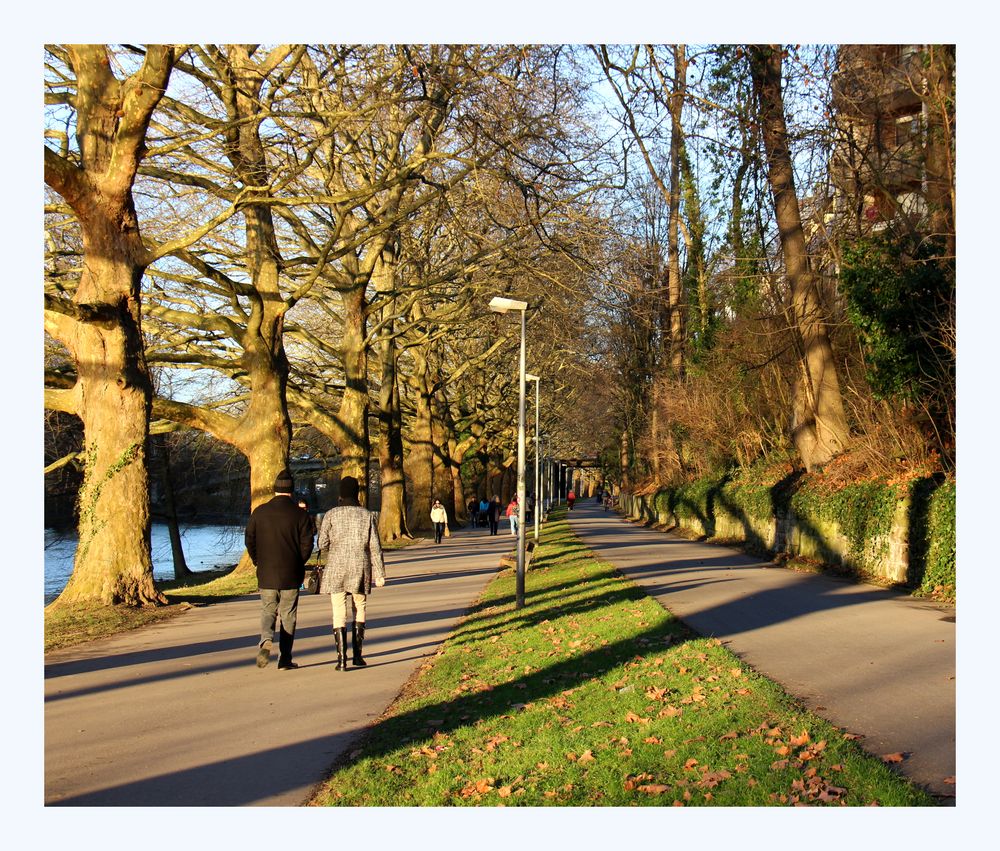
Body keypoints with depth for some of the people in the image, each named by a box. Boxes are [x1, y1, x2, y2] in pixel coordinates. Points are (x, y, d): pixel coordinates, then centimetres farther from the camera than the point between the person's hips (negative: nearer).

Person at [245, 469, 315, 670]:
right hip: (291, 576, -1)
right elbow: (307, 544, -8)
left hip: (266, 574, 2)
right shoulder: (300, 514, -6)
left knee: (268, 611, 15)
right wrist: (298, 564, 9)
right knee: (288, 616, 8)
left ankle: (265, 640, -14)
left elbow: (249, 539, 3)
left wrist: (258, 562, 14)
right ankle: (284, 659, 9)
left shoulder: (259, 512, 0)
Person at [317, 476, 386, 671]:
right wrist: (379, 573, 3)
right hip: (360, 569, 1)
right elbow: (375, 547, -1)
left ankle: (342, 658, -2)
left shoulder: (331, 515, -4)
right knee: (360, 610, 17)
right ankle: (357, 655, 17)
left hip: (336, 569, -1)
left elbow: (323, 544, -3)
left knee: (339, 614, 3)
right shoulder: (368, 515, -2)